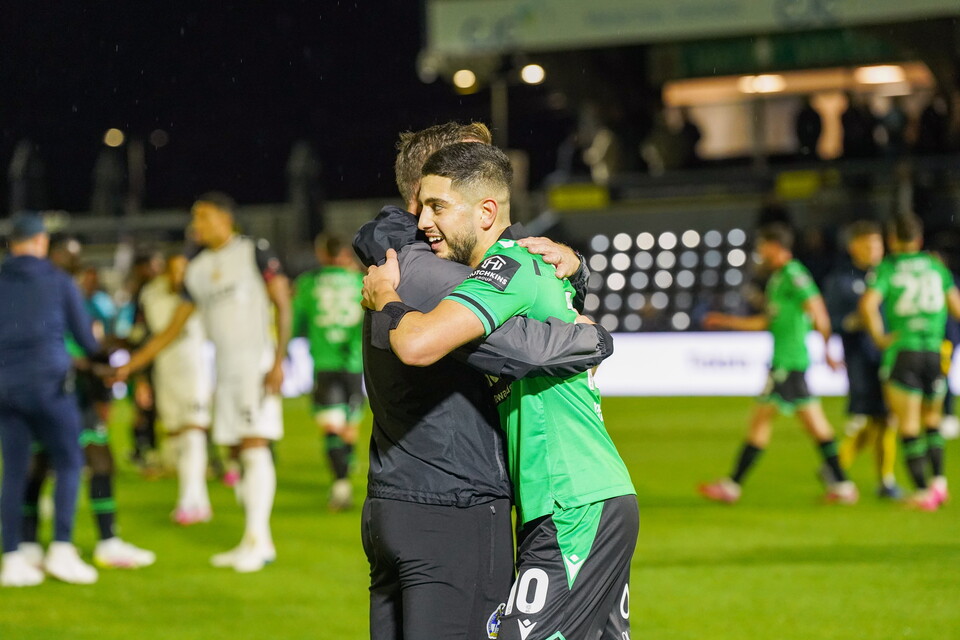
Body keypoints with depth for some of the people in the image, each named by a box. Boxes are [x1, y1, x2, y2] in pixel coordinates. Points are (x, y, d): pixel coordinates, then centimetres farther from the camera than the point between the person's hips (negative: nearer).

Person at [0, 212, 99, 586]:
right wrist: (97, 350, 29)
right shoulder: (59, 281, 3)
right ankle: (61, 549, -5)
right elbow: (85, 337, 8)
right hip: (49, 382, -3)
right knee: (69, 463, 6)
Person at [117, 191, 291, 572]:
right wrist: (129, 366, 14)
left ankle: (256, 540, -13)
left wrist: (278, 361, -16)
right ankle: (259, 542, 7)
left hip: (257, 362, -7)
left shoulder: (255, 252, -3)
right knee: (239, 454, 4)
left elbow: (283, 306, -6)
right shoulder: (197, 271, 15)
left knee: (255, 449, -12)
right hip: (225, 368, 7)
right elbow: (172, 330, 19)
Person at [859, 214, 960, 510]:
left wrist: (880, 338, -5)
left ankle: (922, 491, -3)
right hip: (934, 351, 3)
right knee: (932, 420, 19)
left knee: (909, 426, 3)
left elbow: (868, 304, -16)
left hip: (902, 352, -3)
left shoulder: (886, 269, 1)